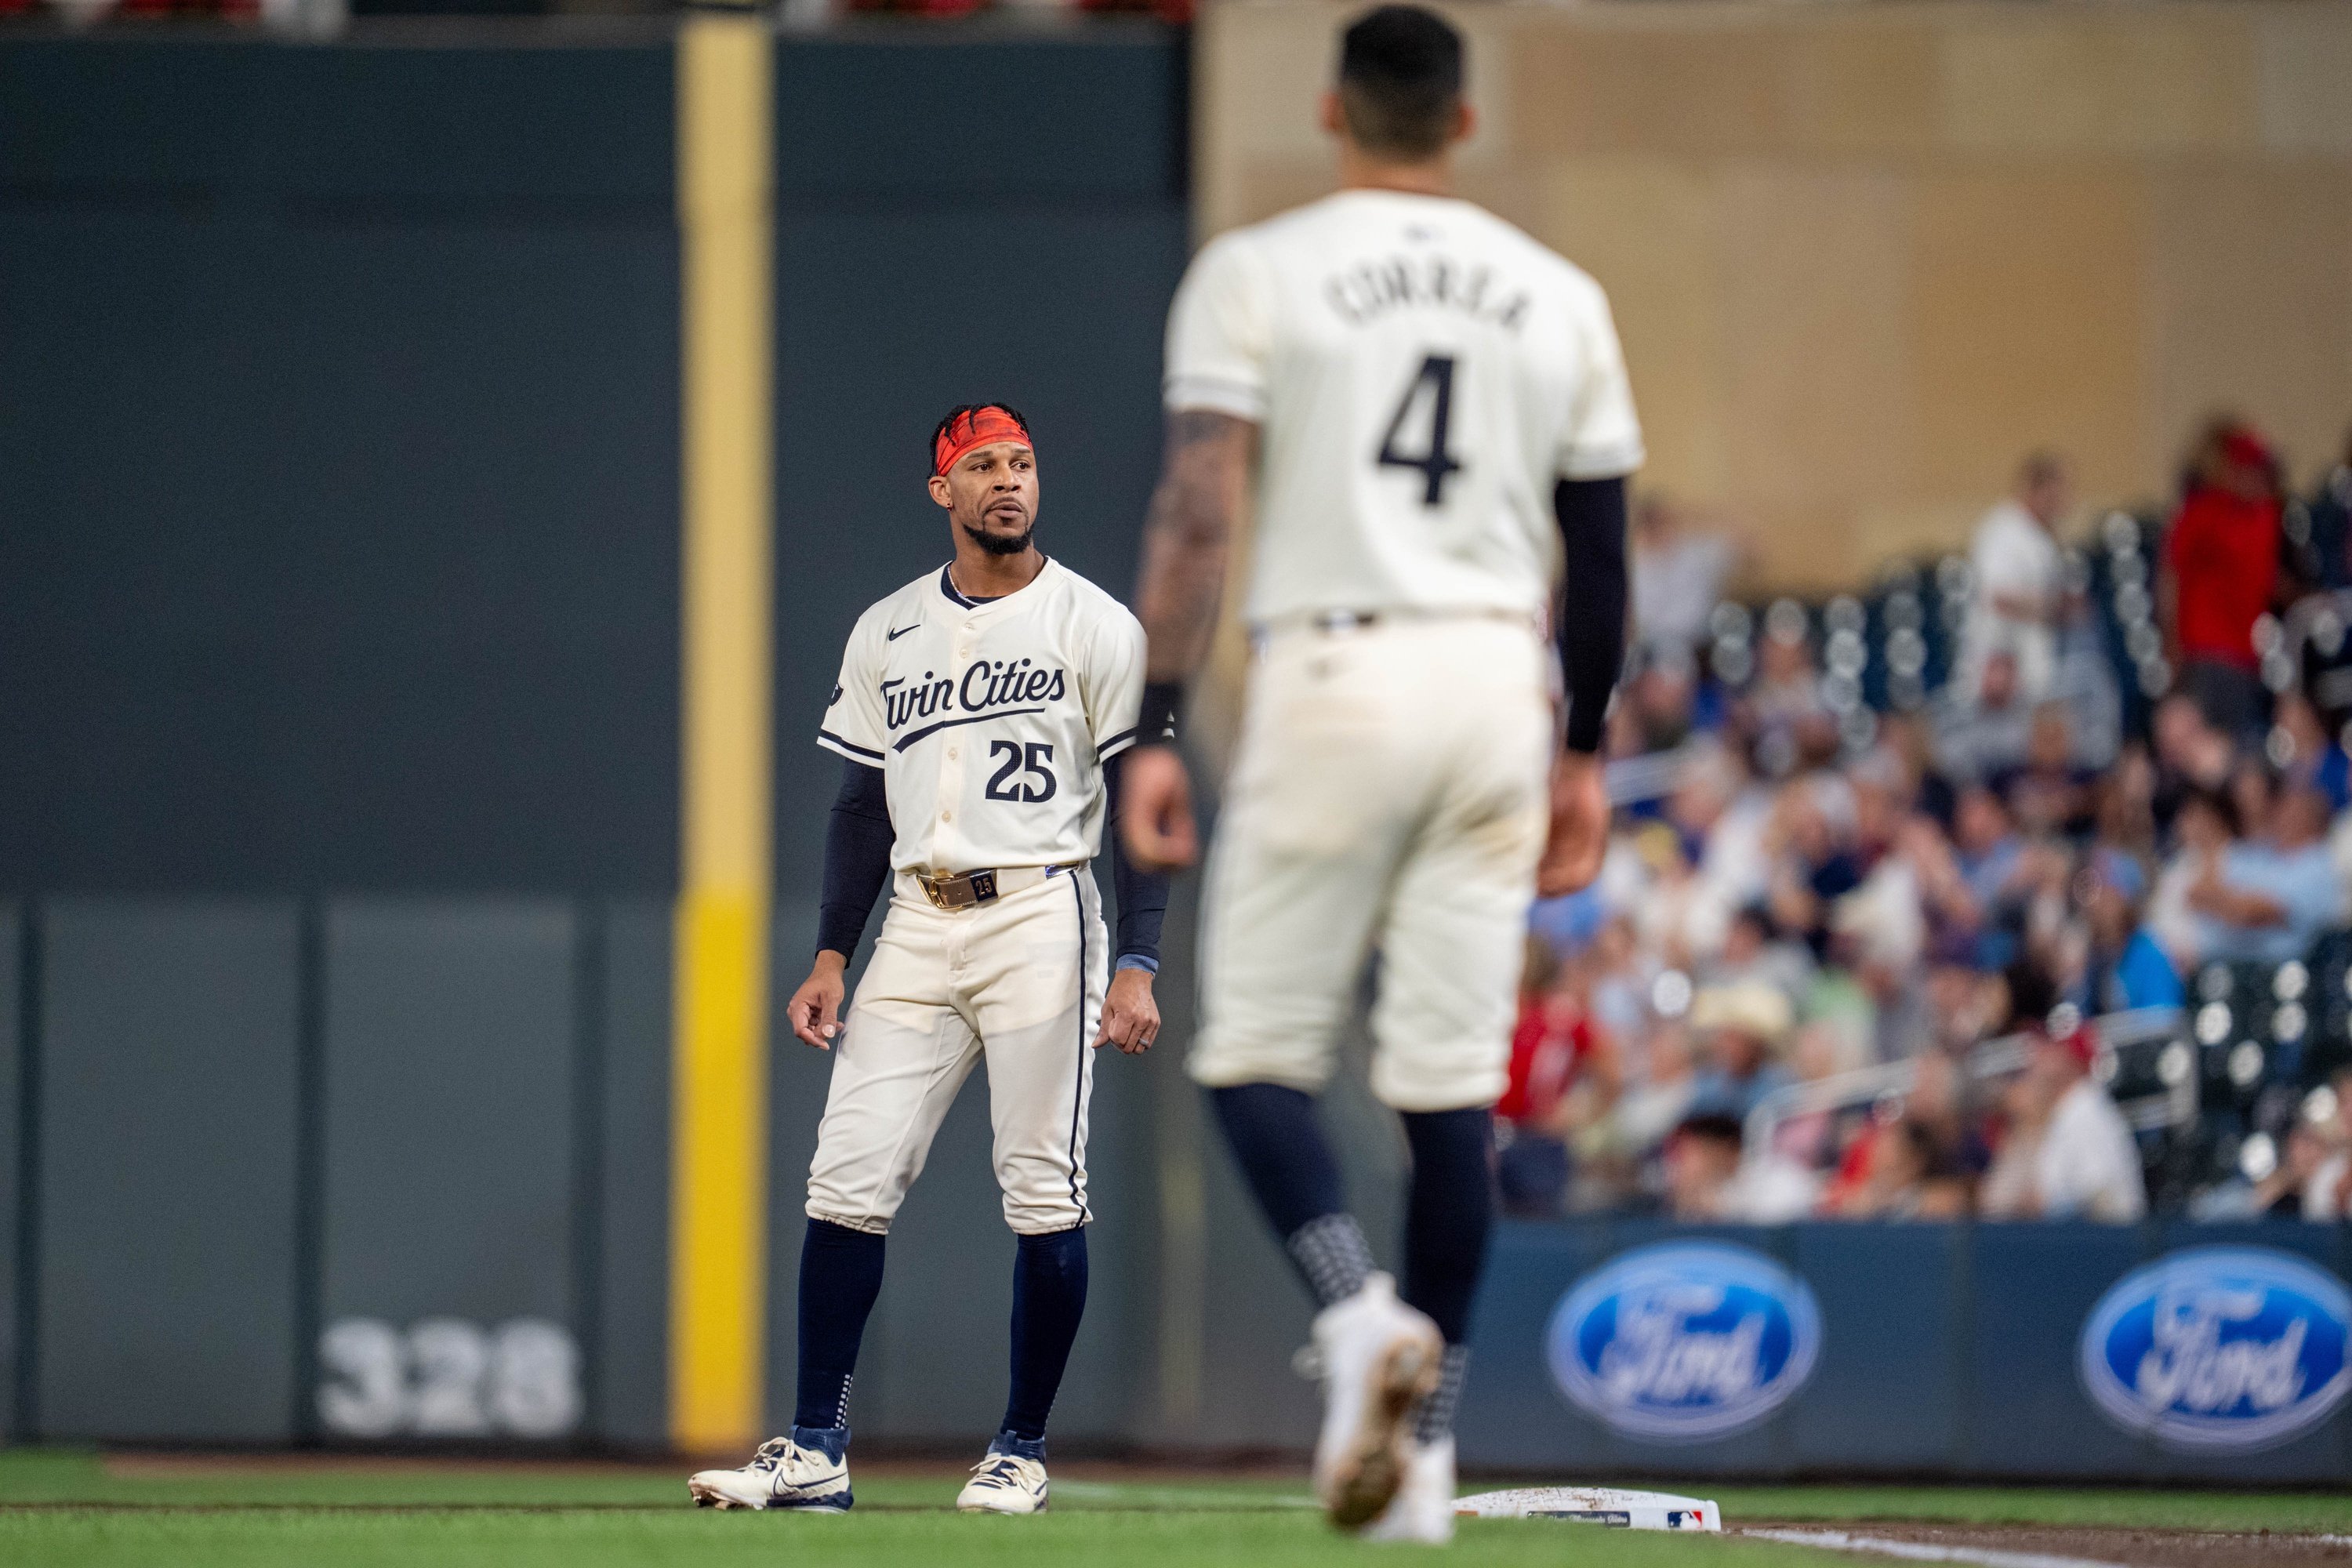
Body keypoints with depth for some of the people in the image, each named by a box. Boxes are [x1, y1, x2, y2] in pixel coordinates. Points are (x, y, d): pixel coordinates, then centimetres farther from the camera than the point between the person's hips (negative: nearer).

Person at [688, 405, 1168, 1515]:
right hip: (916, 927, 4)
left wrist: (1137, 966, -11)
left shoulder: (1095, 627, 0)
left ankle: (1021, 1450, 6)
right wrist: (830, 954, 7)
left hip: (1040, 917, -4)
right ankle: (816, 1452, -1)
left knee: (1042, 1192, -5)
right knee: (847, 1178, -4)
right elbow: (864, 807, 16)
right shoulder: (887, 634, 13)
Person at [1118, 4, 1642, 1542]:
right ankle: (1427, 1440, 5)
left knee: (1256, 1053, 5)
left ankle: (1362, 1311, -22)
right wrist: (1586, 752, 22)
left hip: (1332, 673, -3)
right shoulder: (1558, 298, 10)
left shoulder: (1257, 273, -1)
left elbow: (1199, 509, -9)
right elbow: (1600, 553, 13)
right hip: (1498, 683, 3)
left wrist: (1157, 730, -9)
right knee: (1453, 1084, 6)